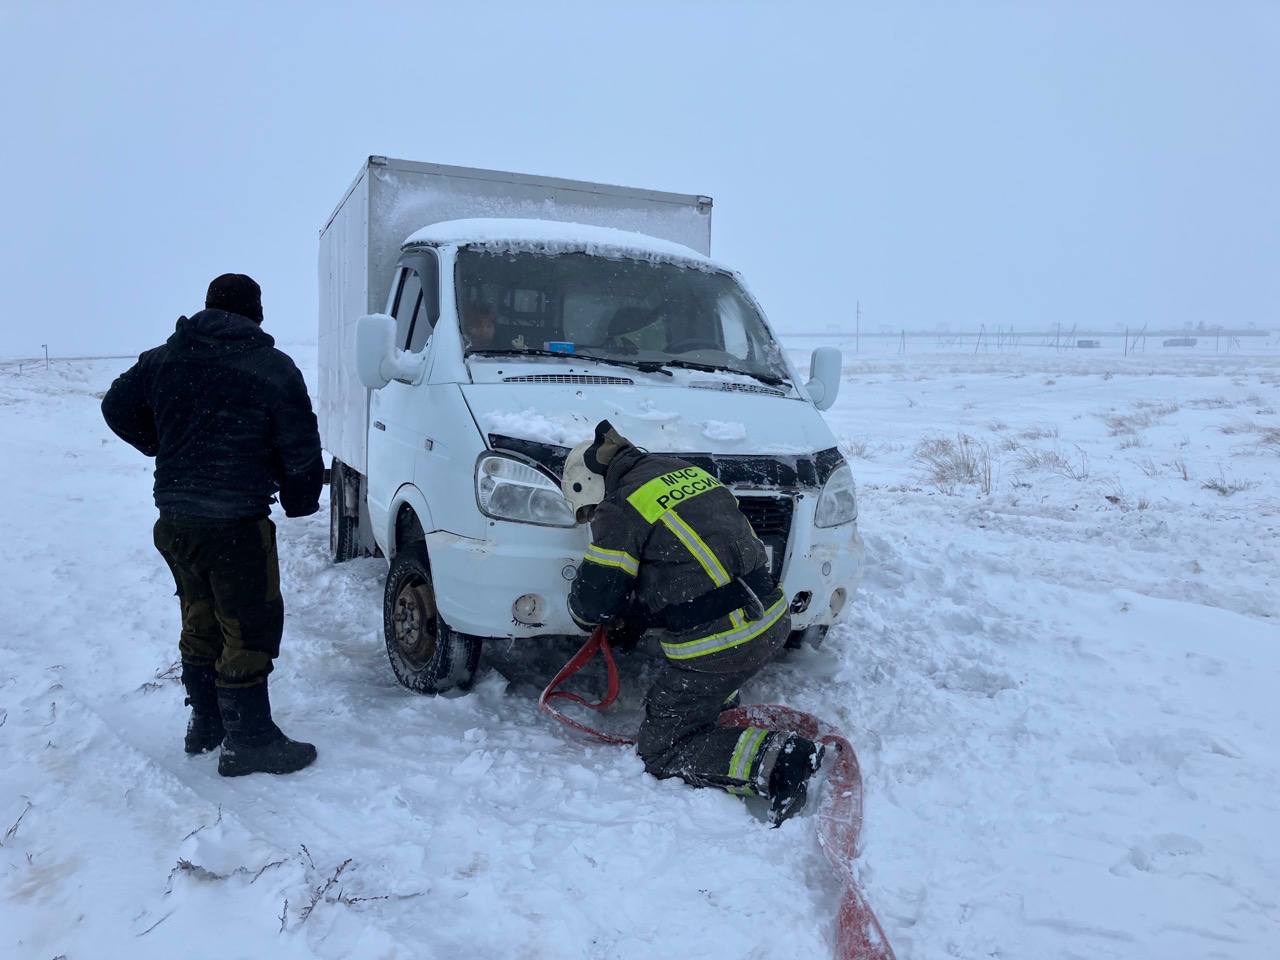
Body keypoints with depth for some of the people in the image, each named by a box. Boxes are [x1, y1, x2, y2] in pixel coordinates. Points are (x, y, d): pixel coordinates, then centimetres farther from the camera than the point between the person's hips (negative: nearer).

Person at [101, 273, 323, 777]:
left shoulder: (161, 358, 9)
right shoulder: (272, 368, -8)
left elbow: (117, 409, 21)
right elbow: (301, 450, -8)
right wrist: (300, 500, 7)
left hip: (174, 519, 7)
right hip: (235, 523, -7)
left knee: (201, 621, 21)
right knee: (249, 630, 2)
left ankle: (205, 723, 33)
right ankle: (248, 742, 8)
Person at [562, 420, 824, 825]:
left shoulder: (621, 511, -10)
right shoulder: (689, 472, 14)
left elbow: (592, 600, -7)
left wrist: (585, 615, 17)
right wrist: (635, 619, 23)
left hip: (717, 649, -8)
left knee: (661, 750, 8)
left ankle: (775, 757, -9)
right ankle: (721, 705, 26)